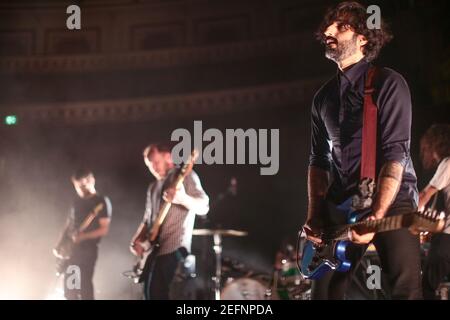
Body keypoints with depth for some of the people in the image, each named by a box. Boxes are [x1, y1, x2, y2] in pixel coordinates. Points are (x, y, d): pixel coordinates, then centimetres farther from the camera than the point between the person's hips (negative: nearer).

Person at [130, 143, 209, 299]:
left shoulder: (186, 176, -1)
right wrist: (137, 240, 5)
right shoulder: (153, 187, 22)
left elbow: (204, 207, -10)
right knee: (152, 296, 5)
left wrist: (183, 199, -30)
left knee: (173, 297, -13)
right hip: (153, 250, 8)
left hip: (175, 248, -8)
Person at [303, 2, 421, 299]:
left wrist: (376, 216, -24)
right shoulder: (324, 96, 14)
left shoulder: (388, 83, -6)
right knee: (324, 291, 6)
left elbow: (395, 153, -15)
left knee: (407, 289, -19)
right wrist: (314, 215, 4)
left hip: (391, 201, -6)